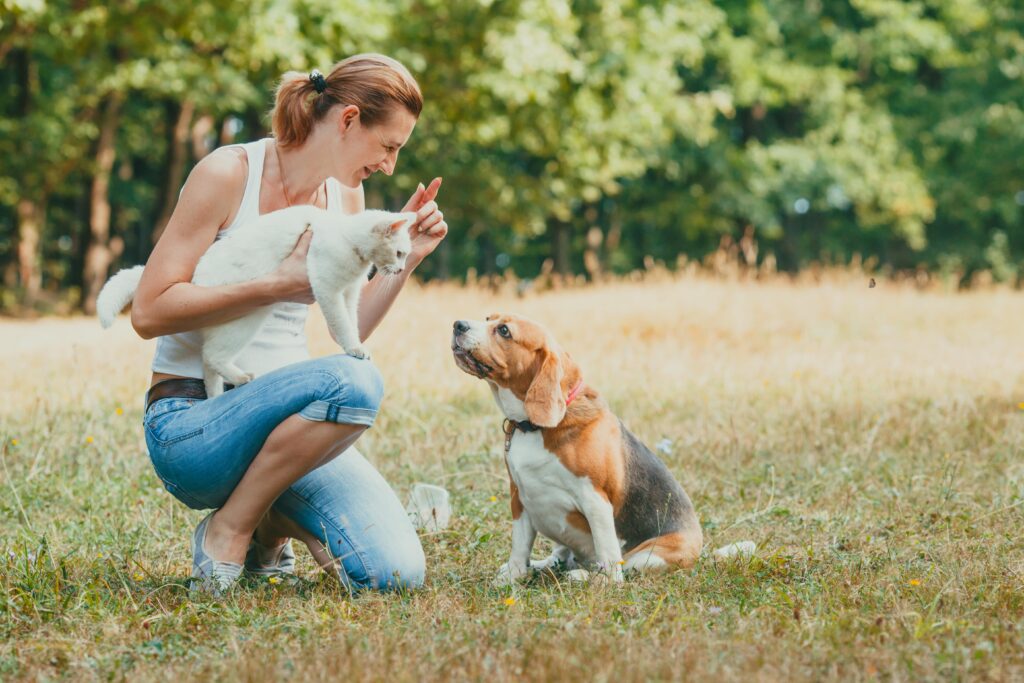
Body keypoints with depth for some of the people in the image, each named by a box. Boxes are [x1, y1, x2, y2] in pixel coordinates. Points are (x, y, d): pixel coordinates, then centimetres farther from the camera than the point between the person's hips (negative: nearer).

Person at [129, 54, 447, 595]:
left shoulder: (345, 196, 9)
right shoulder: (228, 174, -11)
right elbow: (148, 311, -16)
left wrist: (405, 257, 3)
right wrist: (279, 284, -21)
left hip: (279, 412, 6)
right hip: (189, 425, -6)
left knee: (397, 573, -17)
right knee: (352, 381, -35)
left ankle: (273, 520, 12)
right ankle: (228, 529, -15)